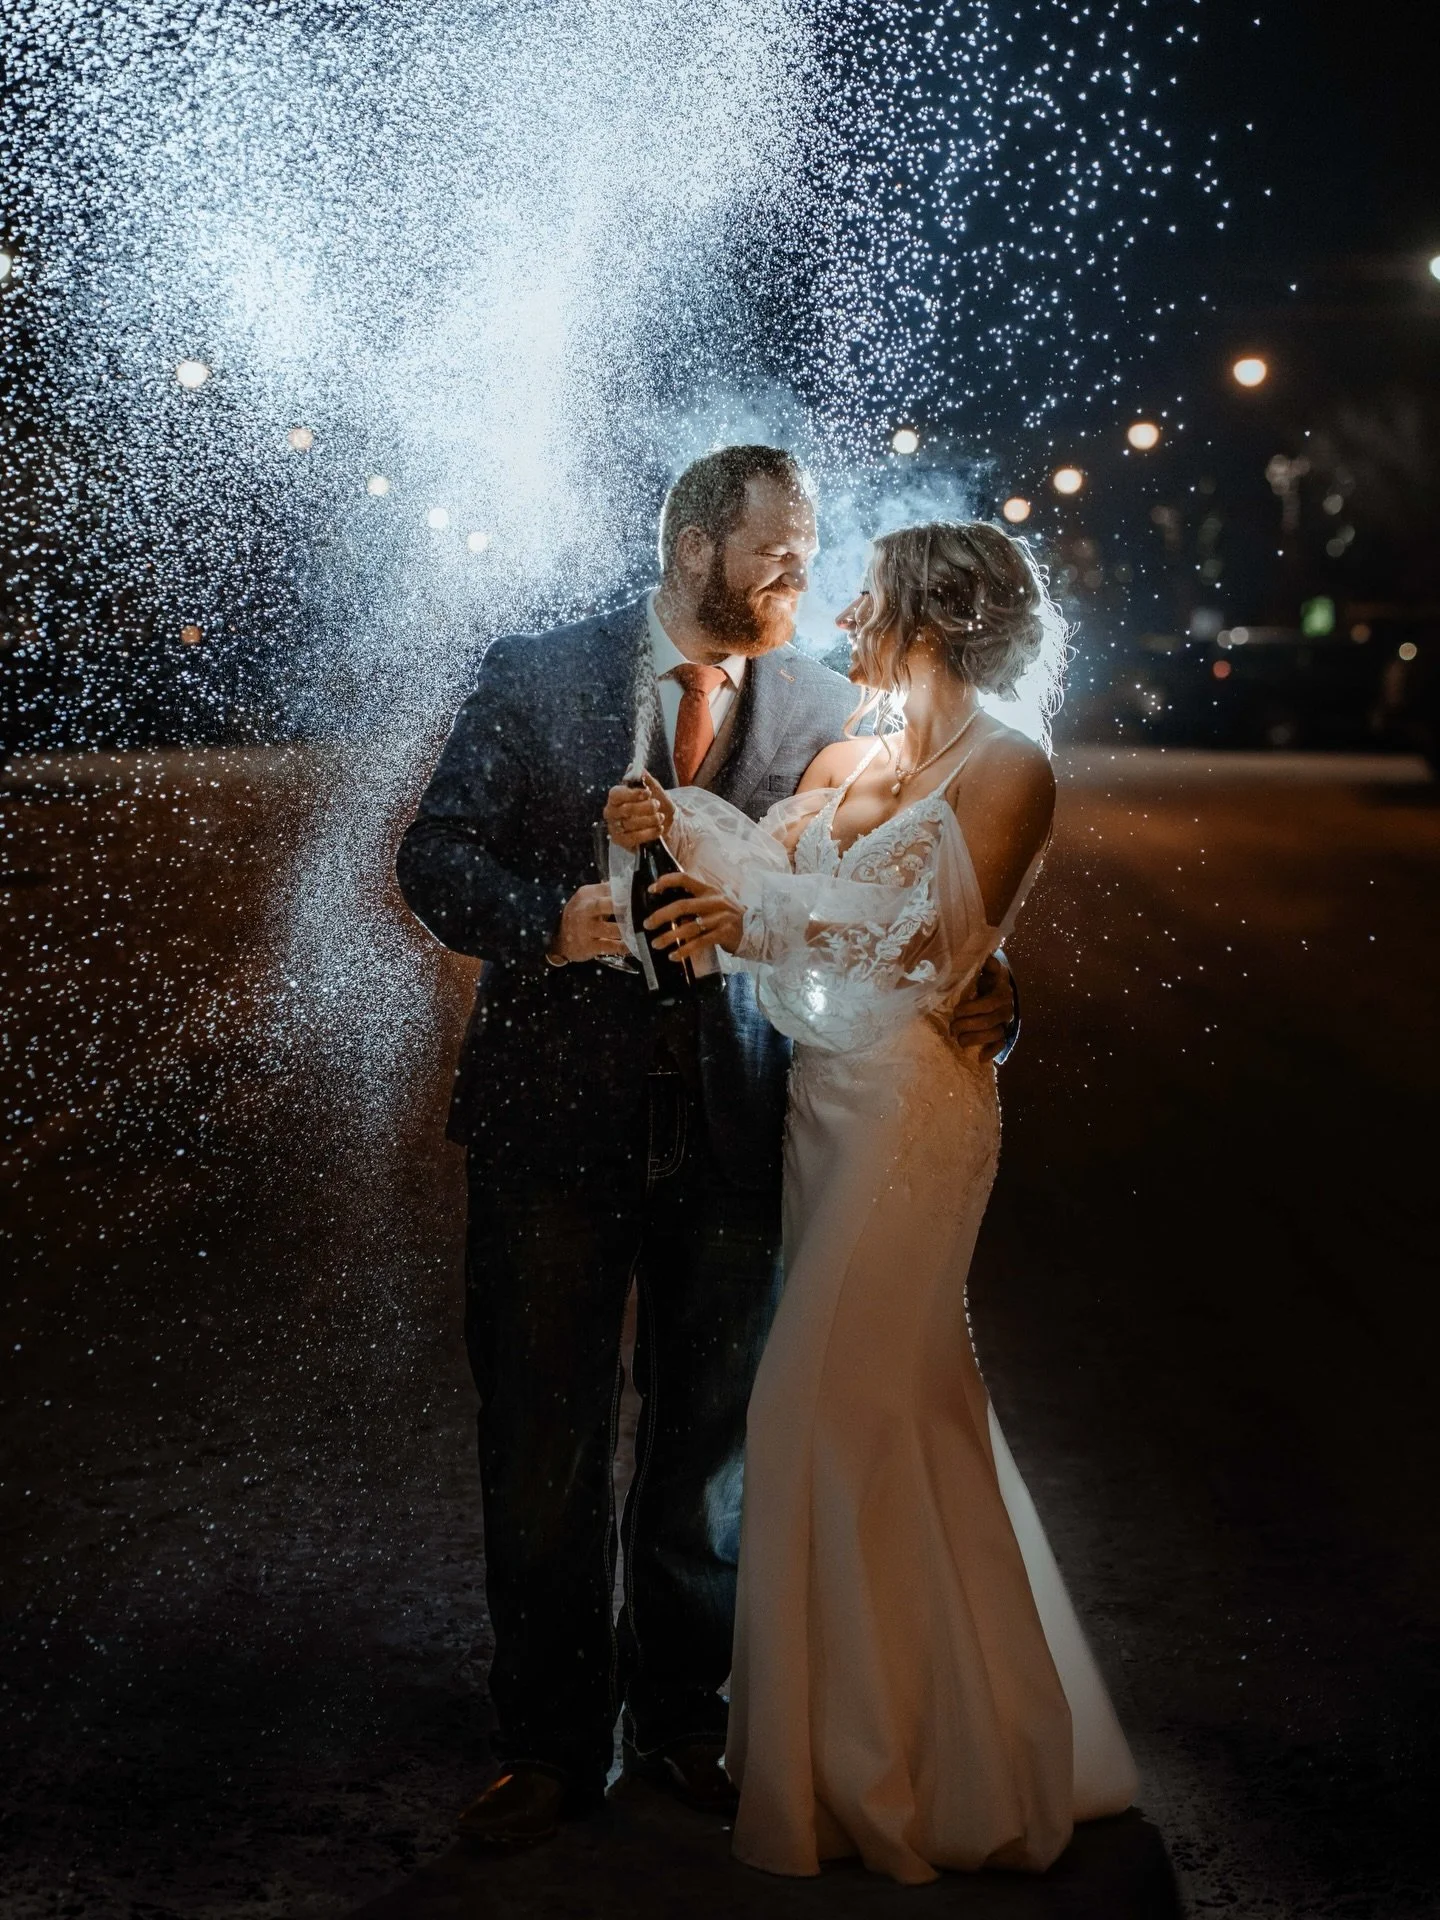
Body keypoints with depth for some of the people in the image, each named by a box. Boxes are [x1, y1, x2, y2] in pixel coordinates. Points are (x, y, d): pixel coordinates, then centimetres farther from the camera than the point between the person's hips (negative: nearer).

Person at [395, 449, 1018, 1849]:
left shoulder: (824, 712, 3)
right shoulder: (538, 678, -1)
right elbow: (434, 853, -2)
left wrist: (968, 994, -20)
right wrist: (550, 920, -21)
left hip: (735, 1128, 2)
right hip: (556, 1115, -1)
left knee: (707, 1443, 13)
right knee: (543, 1446, 7)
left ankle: (682, 1717, 31)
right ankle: (552, 1740, 23)